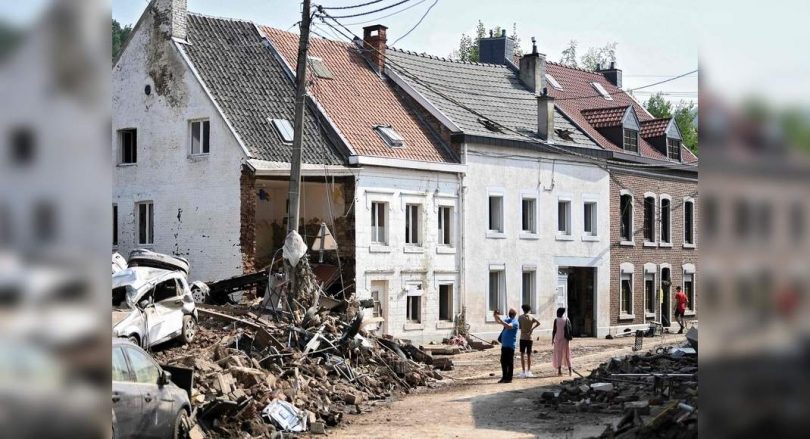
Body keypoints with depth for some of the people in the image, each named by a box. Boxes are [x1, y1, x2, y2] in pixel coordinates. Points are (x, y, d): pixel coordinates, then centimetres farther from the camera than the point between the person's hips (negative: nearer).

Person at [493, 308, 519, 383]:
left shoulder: (514, 322, -11)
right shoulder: (507, 320, 14)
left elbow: (508, 326, -29)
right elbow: (498, 322, 18)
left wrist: (499, 318, -33)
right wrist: (495, 316, -3)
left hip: (510, 345, -8)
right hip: (504, 344, 8)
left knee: (509, 362, -3)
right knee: (503, 361, 11)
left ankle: (509, 378, 2)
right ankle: (504, 377, 18)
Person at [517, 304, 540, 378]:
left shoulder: (520, 317, -4)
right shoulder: (531, 317, 0)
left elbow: (519, 326, -4)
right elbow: (538, 323, -11)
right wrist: (532, 328, -6)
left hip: (522, 337, -1)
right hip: (529, 338, 1)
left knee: (522, 355, 3)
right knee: (529, 355, 9)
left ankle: (523, 372, -2)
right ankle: (528, 371, 8)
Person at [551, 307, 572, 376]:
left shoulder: (556, 320, -6)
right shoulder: (566, 320, 1)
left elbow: (554, 330, -8)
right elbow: (569, 330, 0)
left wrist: (552, 339, -2)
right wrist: (570, 337, 9)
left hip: (558, 339, -2)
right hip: (565, 339, 2)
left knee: (558, 354, 2)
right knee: (566, 354, 10)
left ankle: (559, 370, -3)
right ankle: (570, 369, 3)